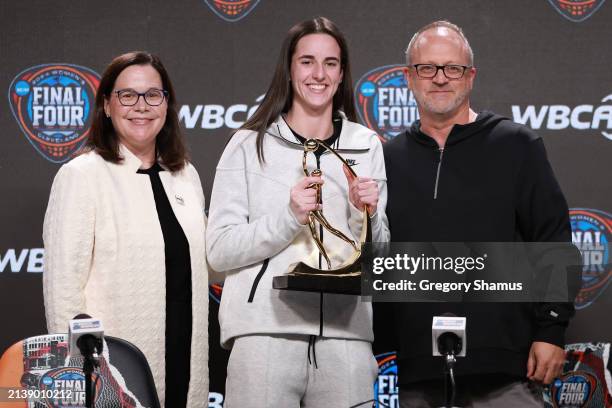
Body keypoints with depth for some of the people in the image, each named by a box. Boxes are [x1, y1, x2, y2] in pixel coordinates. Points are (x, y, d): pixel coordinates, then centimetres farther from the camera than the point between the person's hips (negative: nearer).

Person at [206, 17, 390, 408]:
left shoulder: (367, 146, 13)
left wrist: (365, 214, -3)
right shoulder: (250, 145, 4)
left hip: (346, 335, 3)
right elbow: (219, 251, -2)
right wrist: (289, 217, -15)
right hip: (265, 332, -2)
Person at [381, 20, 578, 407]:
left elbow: (553, 241, 0)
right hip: (418, 374, 3)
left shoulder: (516, 145, 3)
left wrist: (551, 330, -5)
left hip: (504, 370, -3)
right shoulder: (390, 159, 12)